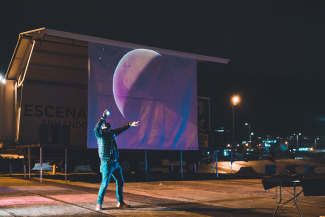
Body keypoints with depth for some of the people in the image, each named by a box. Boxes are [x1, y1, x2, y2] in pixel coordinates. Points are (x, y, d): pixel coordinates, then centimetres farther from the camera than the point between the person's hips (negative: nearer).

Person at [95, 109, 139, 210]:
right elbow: (96, 128, -28)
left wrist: (130, 124, 34)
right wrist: (103, 117, -34)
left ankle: (120, 202, 26)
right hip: (106, 163, -8)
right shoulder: (100, 135, -7)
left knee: (120, 182, 13)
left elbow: (121, 129, 29)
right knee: (105, 184, -11)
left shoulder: (112, 133, 12)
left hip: (115, 163, 8)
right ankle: (99, 204, 1)